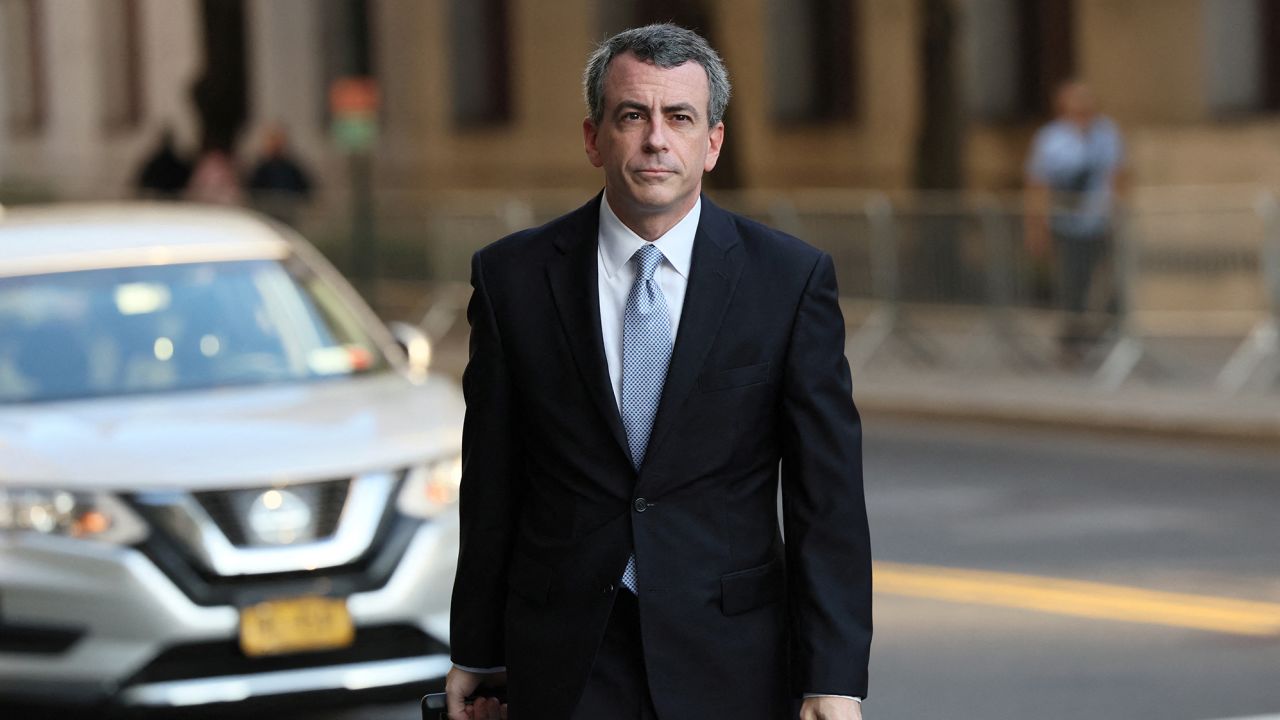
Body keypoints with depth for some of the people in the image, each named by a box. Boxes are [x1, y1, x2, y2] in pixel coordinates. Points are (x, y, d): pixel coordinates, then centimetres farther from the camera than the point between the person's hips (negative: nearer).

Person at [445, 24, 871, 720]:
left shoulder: (791, 278, -3)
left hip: (728, 662, 0)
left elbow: (828, 500, -4)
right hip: (565, 663, 0)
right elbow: (490, 486, 6)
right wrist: (476, 653, 8)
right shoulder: (513, 276, 1)